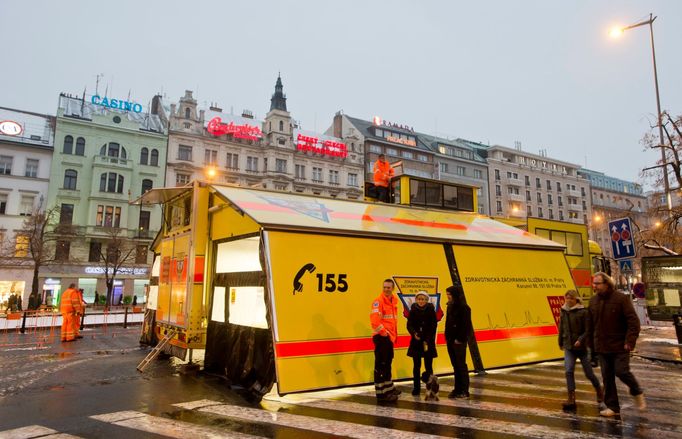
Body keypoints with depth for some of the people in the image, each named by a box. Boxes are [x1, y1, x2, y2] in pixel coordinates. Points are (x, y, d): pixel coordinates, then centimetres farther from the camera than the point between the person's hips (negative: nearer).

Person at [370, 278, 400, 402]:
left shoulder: (394, 300, 11)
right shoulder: (378, 301, -15)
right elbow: (374, 319, -24)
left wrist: (394, 334, 16)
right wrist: (384, 332, -17)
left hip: (389, 336, 9)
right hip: (381, 336, -9)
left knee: (388, 363, 20)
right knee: (381, 365, -5)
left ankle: (389, 388, 35)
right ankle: (381, 393, 1)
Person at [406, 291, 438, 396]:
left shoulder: (431, 310, -4)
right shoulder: (413, 310, -1)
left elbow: (433, 327, -3)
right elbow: (409, 325, -1)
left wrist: (427, 341, -9)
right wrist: (414, 333, -21)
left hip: (428, 342, -1)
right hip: (416, 342, 1)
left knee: (428, 366, -2)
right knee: (416, 365, 4)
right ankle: (416, 387, 14)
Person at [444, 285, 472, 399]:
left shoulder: (464, 308, -13)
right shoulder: (450, 306, 11)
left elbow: (466, 326, -15)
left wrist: (459, 339, -15)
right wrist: (447, 336, 8)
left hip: (459, 342, -7)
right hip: (450, 341, 8)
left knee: (461, 365, -1)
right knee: (455, 365, 12)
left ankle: (464, 391, 7)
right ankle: (457, 389, 19)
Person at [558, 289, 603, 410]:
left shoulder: (583, 312, -10)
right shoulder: (564, 312, 5)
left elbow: (588, 330, -13)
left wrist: (580, 340, -25)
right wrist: (560, 343, 20)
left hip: (581, 347, -3)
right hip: (568, 347, 3)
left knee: (589, 373, 10)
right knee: (569, 371, -10)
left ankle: (599, 389, 40)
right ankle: (571, 398, -7)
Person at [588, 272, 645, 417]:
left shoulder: (621, 298, -11)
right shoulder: (593, 301, 6)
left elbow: (633, 321, -13)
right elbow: (591, 324, 12)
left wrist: (630, 341, -19)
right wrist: (592, 343, 12)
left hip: (620, 345, -5)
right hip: (602, 347, 5)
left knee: (621, 371, -7)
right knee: (607, 377, 8)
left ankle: (637, 392, 25)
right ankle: (612, 407, 19)